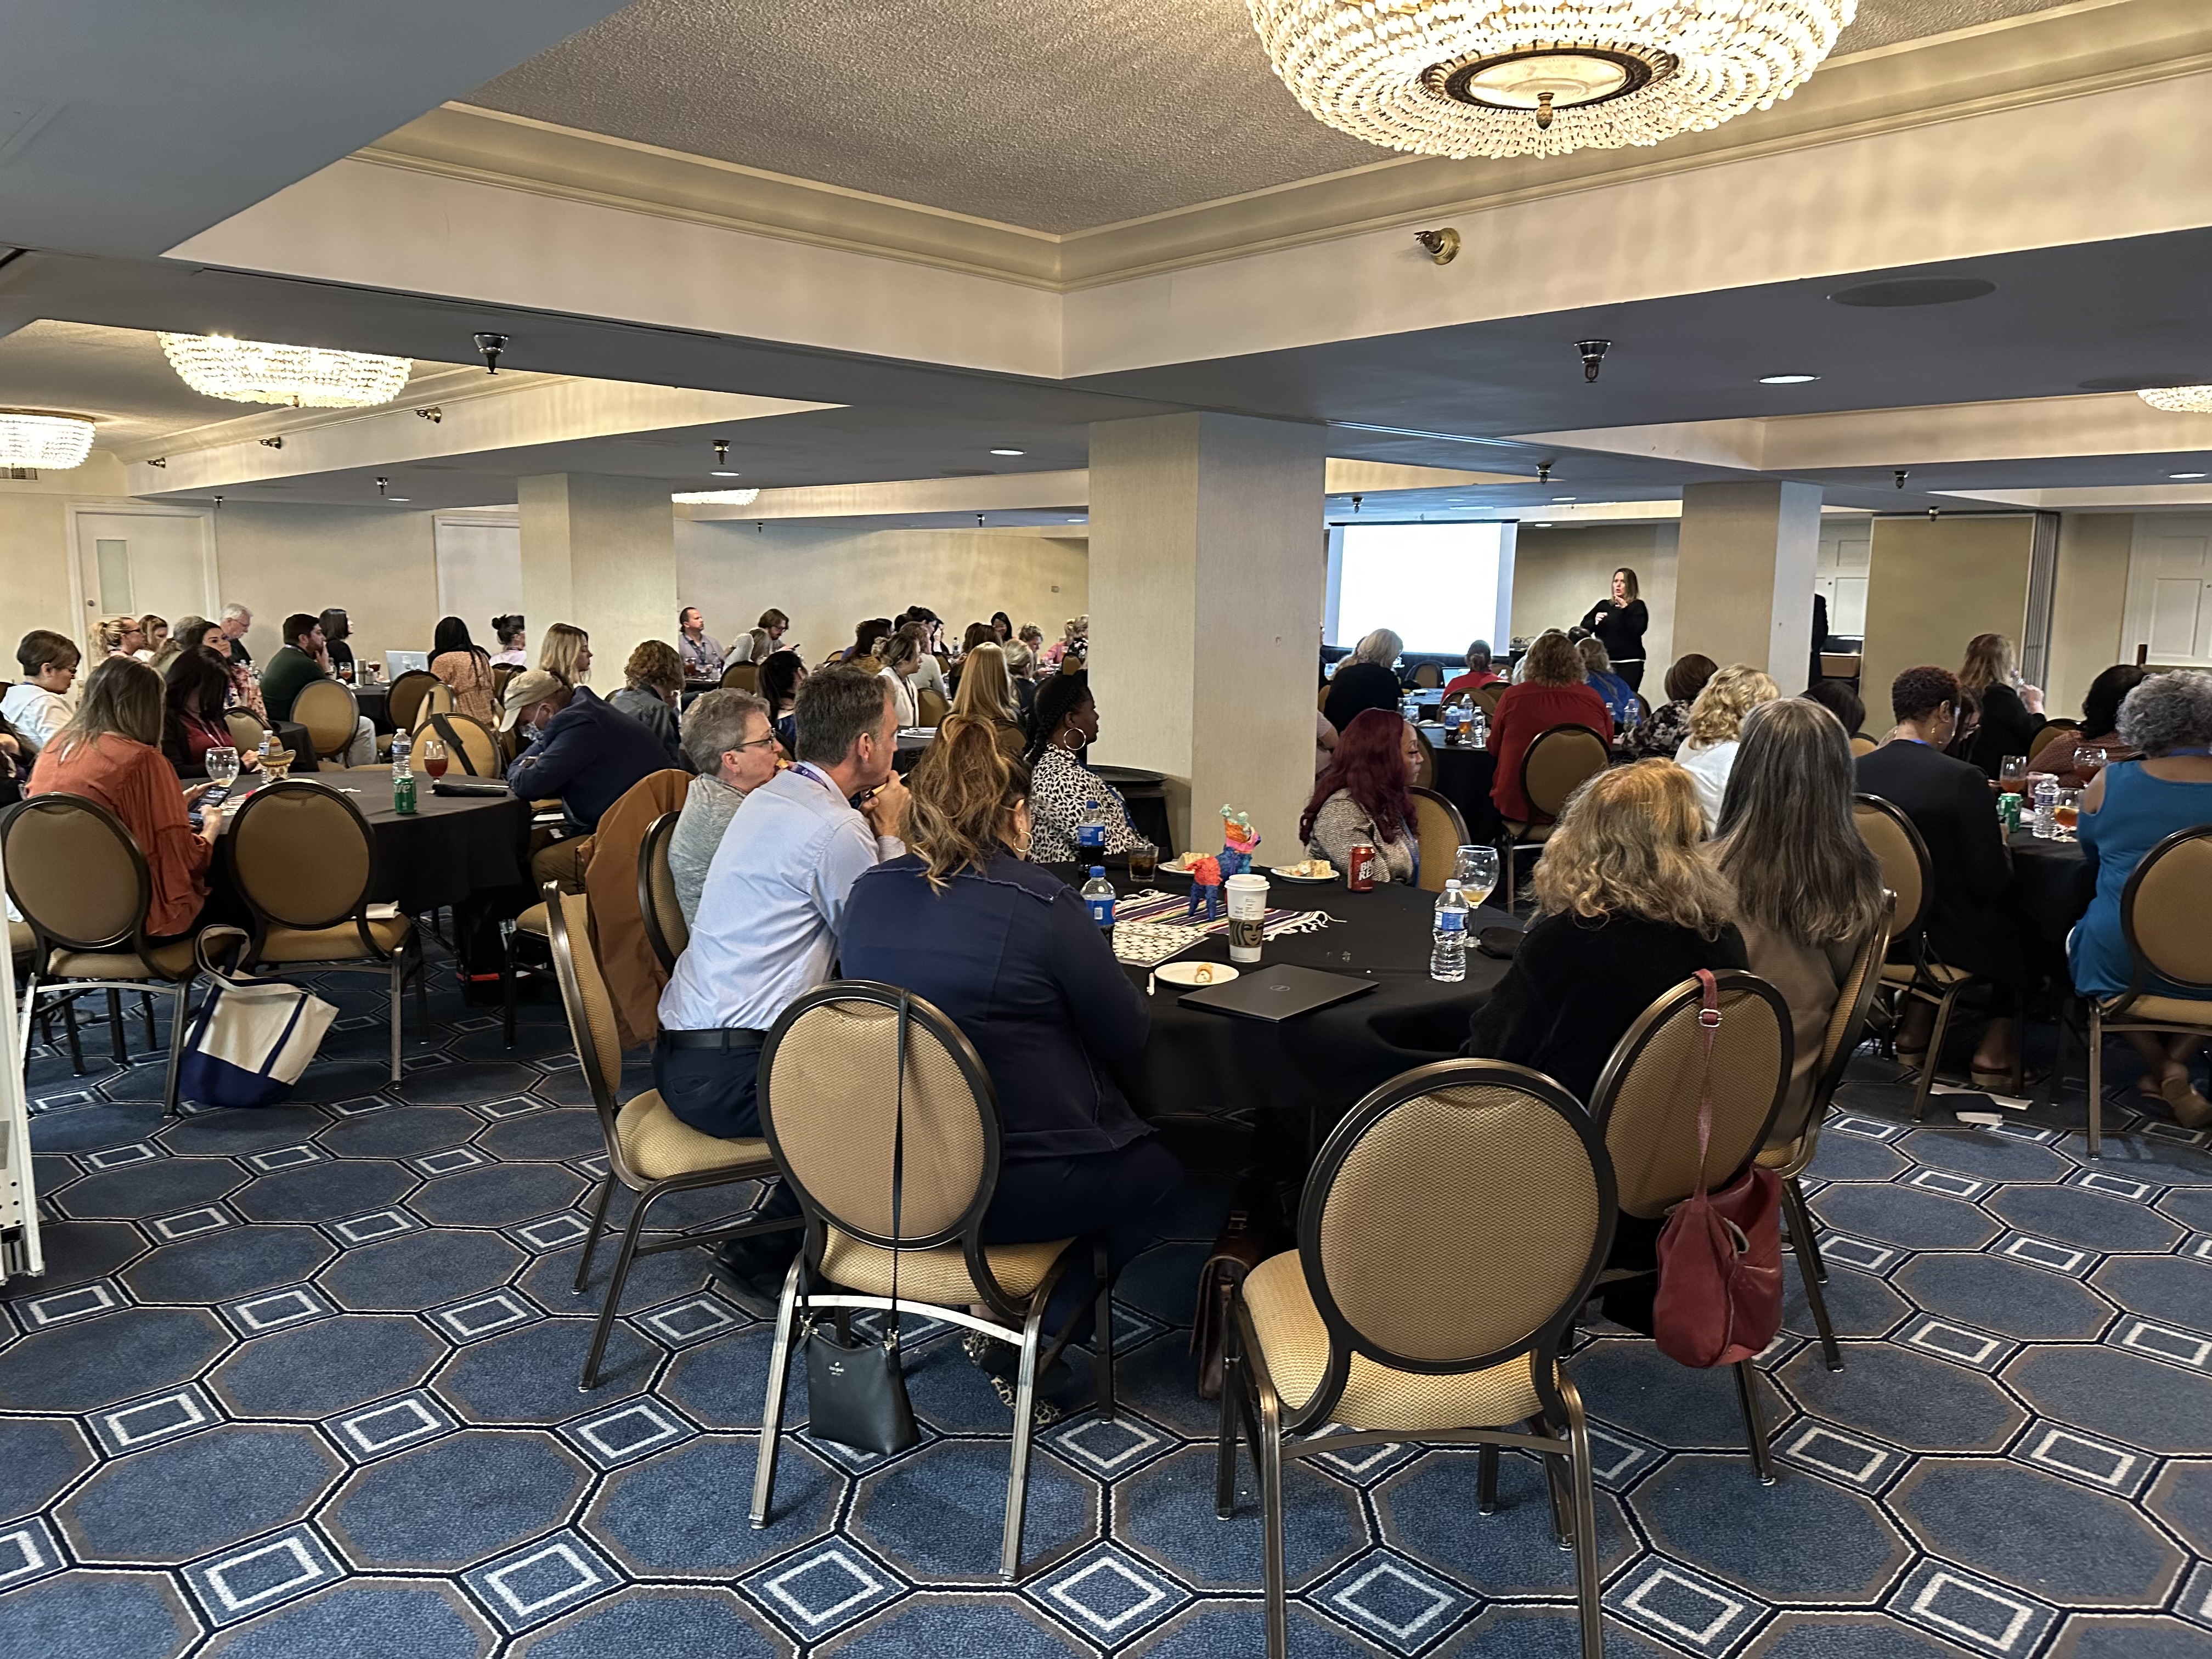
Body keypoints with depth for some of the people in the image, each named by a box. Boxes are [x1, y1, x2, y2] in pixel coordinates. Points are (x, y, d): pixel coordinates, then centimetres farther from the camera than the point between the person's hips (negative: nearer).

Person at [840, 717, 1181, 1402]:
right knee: (1164, 1170, 21)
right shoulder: (1041, 903, -18)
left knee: (1130, 1140, 27)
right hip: (1015, 1191, -6)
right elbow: (1129, 1042, -8)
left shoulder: (869, 892, -1)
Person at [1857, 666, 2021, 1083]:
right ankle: (1995, 1050, 27)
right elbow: (1992, 882, -16)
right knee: (2019, 922, 23)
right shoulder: (1962, 779, -21)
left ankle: (1915, 1029, 33)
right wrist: (2002, 845, 6)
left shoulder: (1855, 770, -8)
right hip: (1941, 936, -5)